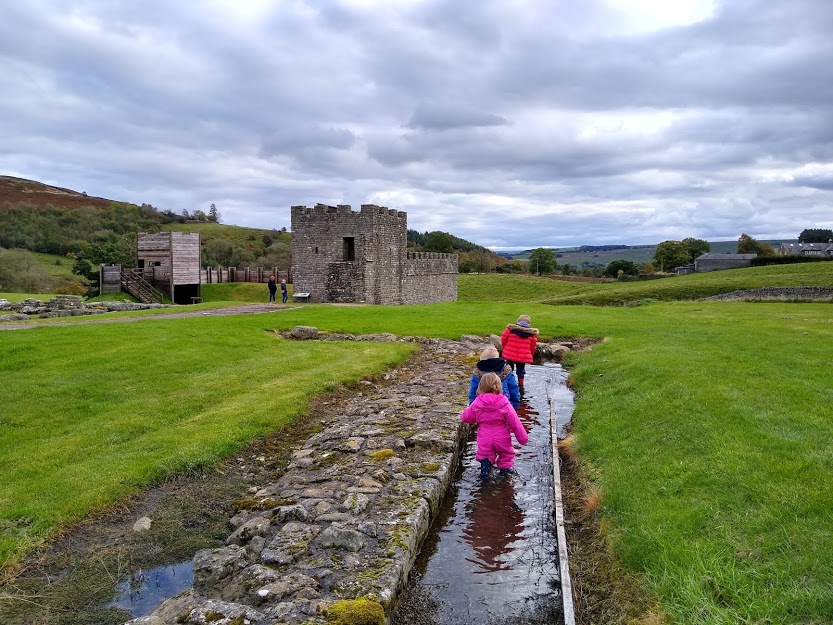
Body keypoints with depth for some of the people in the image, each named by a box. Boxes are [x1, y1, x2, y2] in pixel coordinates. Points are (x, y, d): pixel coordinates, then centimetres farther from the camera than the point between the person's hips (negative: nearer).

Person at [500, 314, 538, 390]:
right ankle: (521, 386, 16)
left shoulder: (511, 328, -6)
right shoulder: (532, 333, -2)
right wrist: (530, 354, 21)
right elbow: (533, 346, 4)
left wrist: (505, 348, 19)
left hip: (510, 354, 0)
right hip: (523, 356, 0)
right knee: (520, 371, 15)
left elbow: (503, 339, 0)